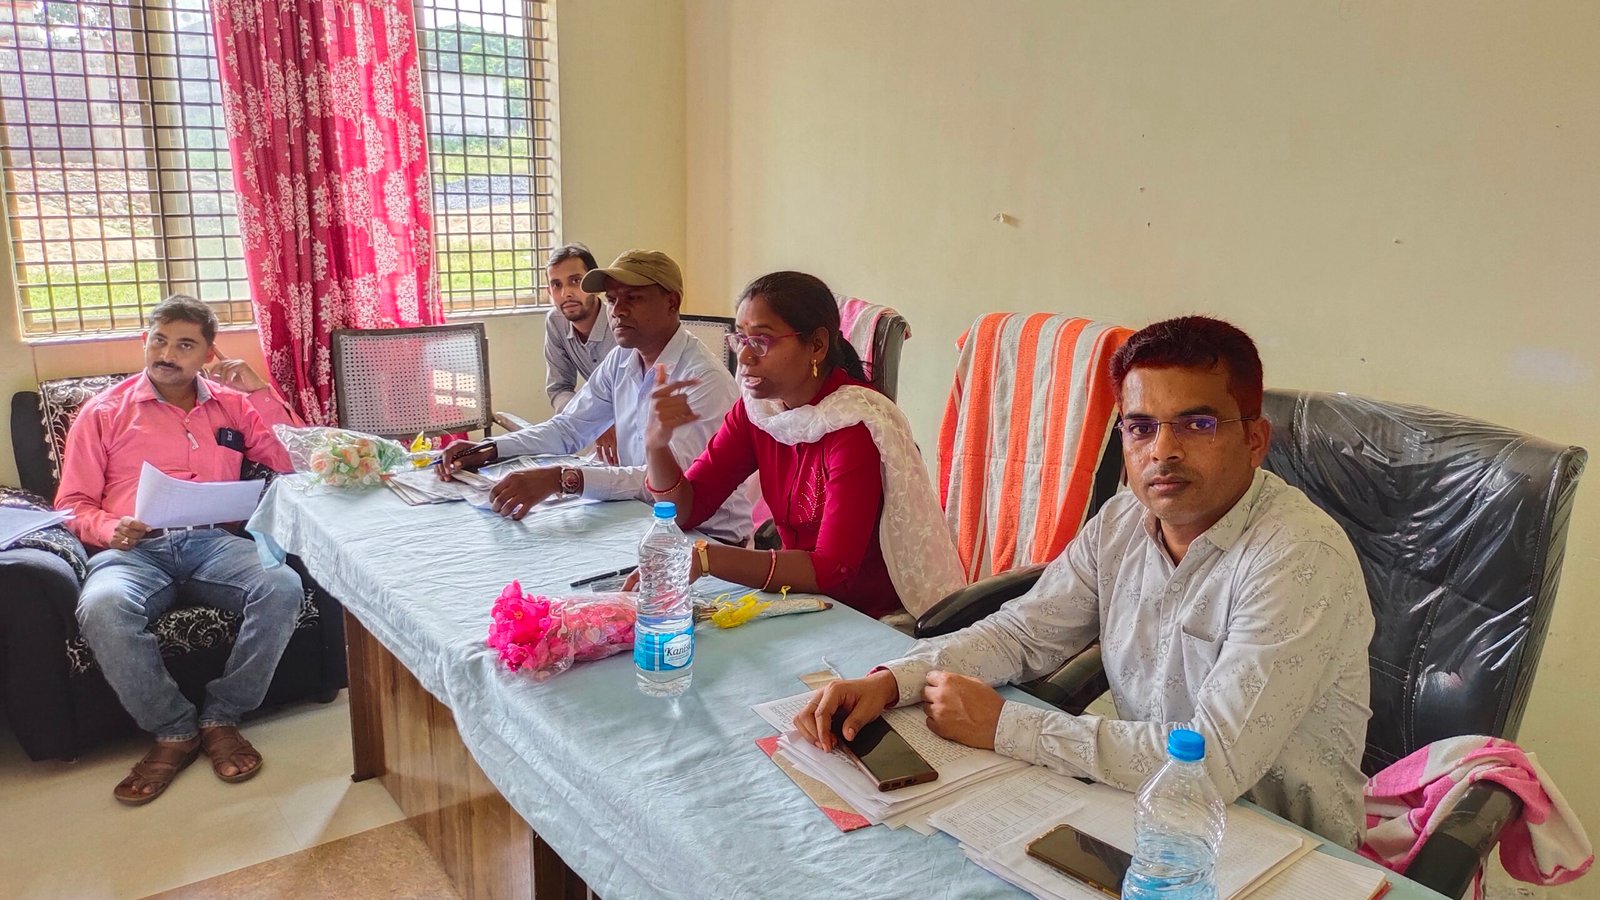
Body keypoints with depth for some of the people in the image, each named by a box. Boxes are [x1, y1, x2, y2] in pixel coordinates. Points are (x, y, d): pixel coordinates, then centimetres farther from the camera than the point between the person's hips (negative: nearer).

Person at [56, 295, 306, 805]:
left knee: (283, 587, -31)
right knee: (102, 609, -36)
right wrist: (109, 529, -11)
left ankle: (221, 717, -12)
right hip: (134, 550, -1)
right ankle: (174, 730, -14)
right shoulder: (104, 412, 13)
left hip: (212, 542, 1)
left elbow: (298, 464, 8)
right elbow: (73, 503, 13)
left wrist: (259, 393, 0)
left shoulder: (232, 404, 17)